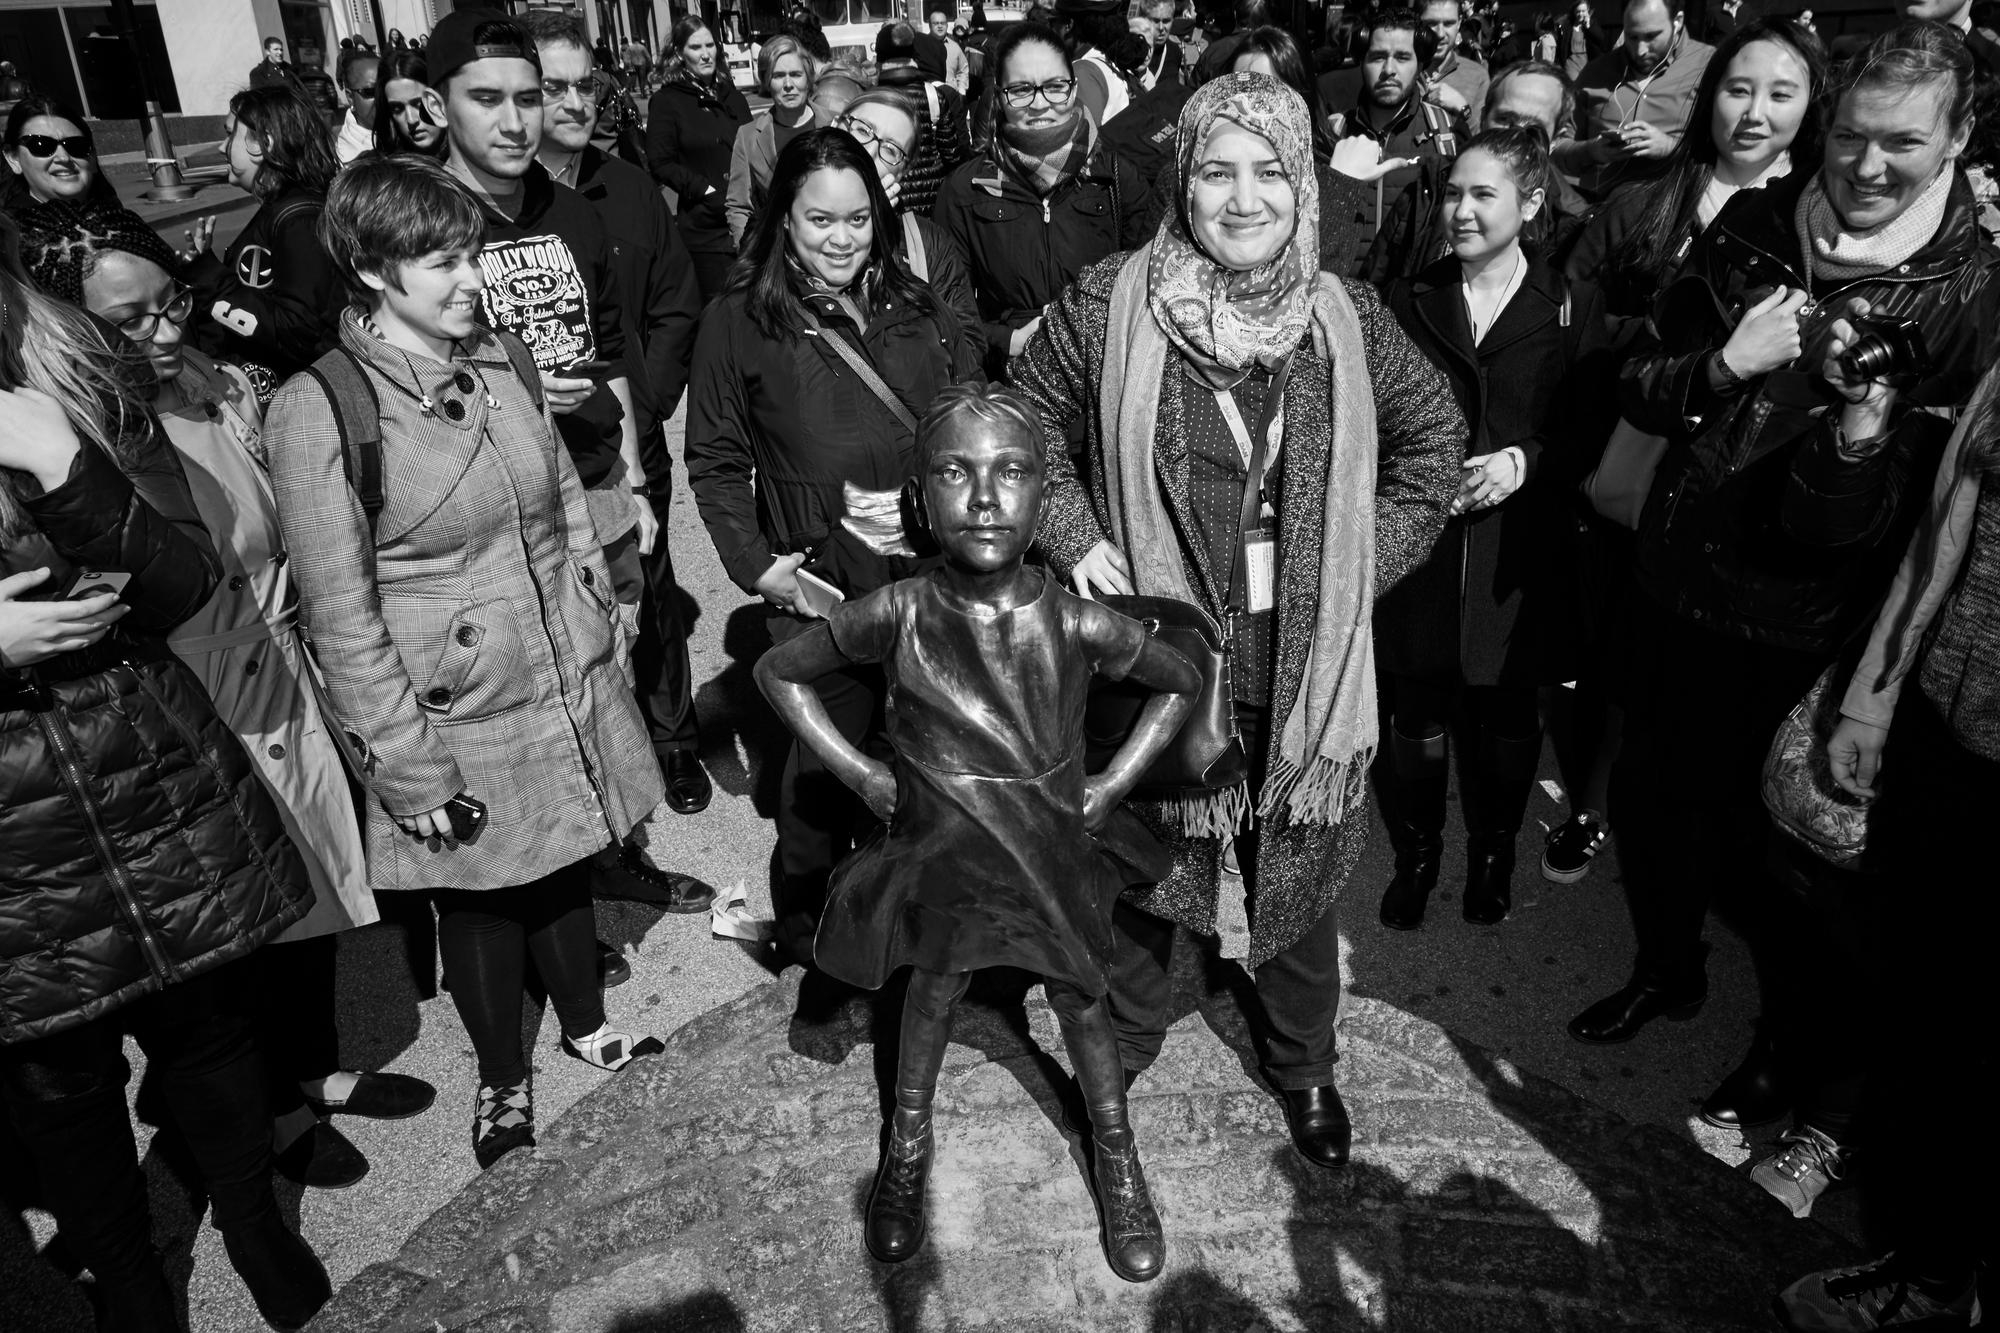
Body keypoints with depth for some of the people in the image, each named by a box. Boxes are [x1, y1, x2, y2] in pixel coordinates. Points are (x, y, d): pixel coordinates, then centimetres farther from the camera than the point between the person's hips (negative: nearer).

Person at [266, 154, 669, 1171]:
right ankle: (502, 1082, 40)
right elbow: (341, 616, -15)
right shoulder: (317, 409, -17)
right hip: (460, 717, -5)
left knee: (568, 867, 22)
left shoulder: (502, 360, 2)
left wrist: (600, 624, 10)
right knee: (481, 898, 15)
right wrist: (409, 765, -15)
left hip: (568, 685, 5)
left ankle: (585, 1025, 48)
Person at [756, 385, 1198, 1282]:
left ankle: (1116, 1159, 43)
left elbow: (1181, 684, -2)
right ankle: (908, 1145, 47)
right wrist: (858, 773, -8)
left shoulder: (1077, 625, -21)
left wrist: (1114, 781, -7)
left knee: (1080, 1001, 18)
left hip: (1055, 852, 1)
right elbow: (778, 672, -5)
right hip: (939, 849, 0)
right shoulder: (896, 616, -22)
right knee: (931, 989, 20)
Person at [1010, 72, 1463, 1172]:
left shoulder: (1345, 317, -1)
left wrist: (1373, 554, 2)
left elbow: (1433, 430, 12)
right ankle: (1125, 1044, 41)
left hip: (1306, 650, 2)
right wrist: (1073, 535, -7)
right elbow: (1025, 416, 5)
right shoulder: (1107, 304, -8)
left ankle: (1303, 1064, 41)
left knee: (1303, 858, 15)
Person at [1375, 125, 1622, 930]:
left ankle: (1493, 856, 33)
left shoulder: (1573, 308, 1)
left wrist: (1523, 460, -18)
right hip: (1419, 541, 1)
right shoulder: (1409, 299, 7)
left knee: (1507, 717, 11)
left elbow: (1592, 428, -1)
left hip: (1520, 552, -1)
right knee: (1418, 713, 6)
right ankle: (1416, 855, 27)